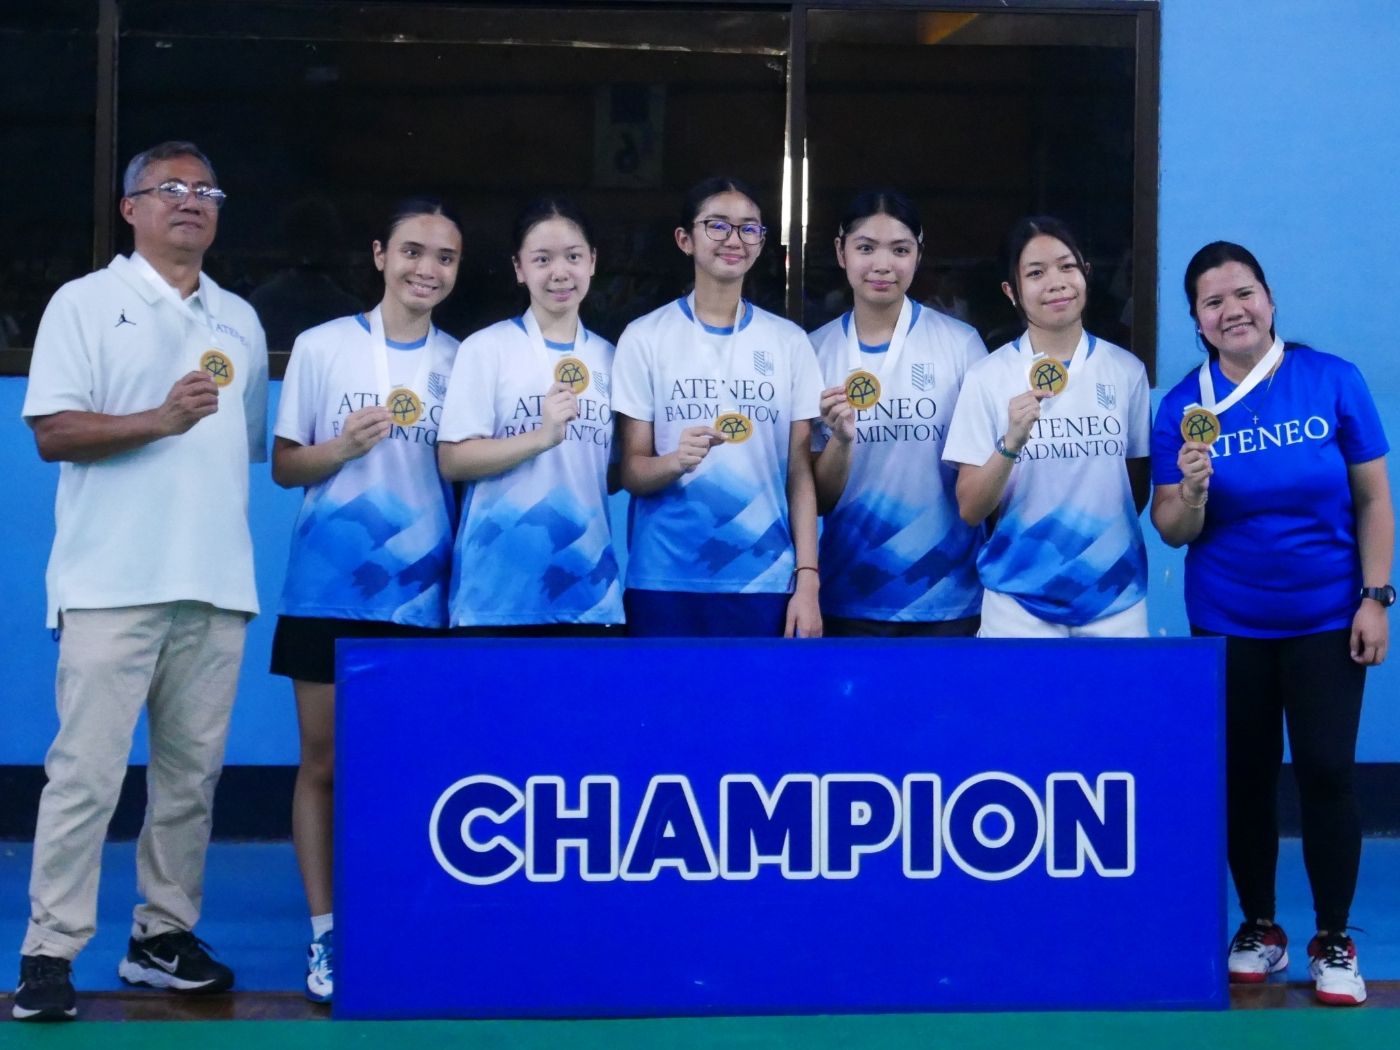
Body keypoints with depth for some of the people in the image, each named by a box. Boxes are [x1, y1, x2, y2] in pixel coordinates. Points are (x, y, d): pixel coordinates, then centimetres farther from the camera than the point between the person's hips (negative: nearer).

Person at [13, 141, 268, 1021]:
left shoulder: (240, 320, 18)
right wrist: (159, 420, -18)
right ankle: (50, 952, -3)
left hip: (217, 584, 5)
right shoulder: (87, 304, 3)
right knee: (87, 770, -8)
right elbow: (53, 432, -7)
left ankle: (165, 936, 17)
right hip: (113, 583, -5)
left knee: (192, 769, 7)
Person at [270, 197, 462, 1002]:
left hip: (425, 598, 1)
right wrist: (344, 447, -15)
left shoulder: (462, 362, 6)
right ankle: (325, 934, 12)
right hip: (329, 592, -1)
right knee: (325, 765, 4)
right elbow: (284, 466, 3)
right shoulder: (322, 347, 0)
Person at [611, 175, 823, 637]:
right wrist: (675, 462, -20)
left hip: (765, 583, 1)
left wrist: (807, 580, -1)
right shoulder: (644, 337, 1)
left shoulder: (789, 341, 5)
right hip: (665, 584, -1)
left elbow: (800, 473, 6)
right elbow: (631, 472, 1)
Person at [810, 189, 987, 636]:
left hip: (947, 597, -1)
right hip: (850, 598, 1)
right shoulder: (816, 350, 0)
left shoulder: (961, 343, -5)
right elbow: (820, 498, 1)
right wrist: (840, 439, -17)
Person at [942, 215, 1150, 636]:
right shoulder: (986, 378, -5)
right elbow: (970, 510, -8)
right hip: (1019, 601, -2)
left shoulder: (1126, 370, 0)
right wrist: (1011, 442, -21)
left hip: (1116, 596, 2)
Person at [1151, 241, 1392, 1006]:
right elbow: (1171, 531, -5)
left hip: (1326, 619, -1)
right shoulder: (1183, 405, -5)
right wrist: (1192, 491, -26)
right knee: (1243, 774, 10)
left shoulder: (1333, 381, -7)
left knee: (1326, 771, -2)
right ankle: (1259, 926, 25)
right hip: (1227, 624, 1)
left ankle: (1333, 940, 12)